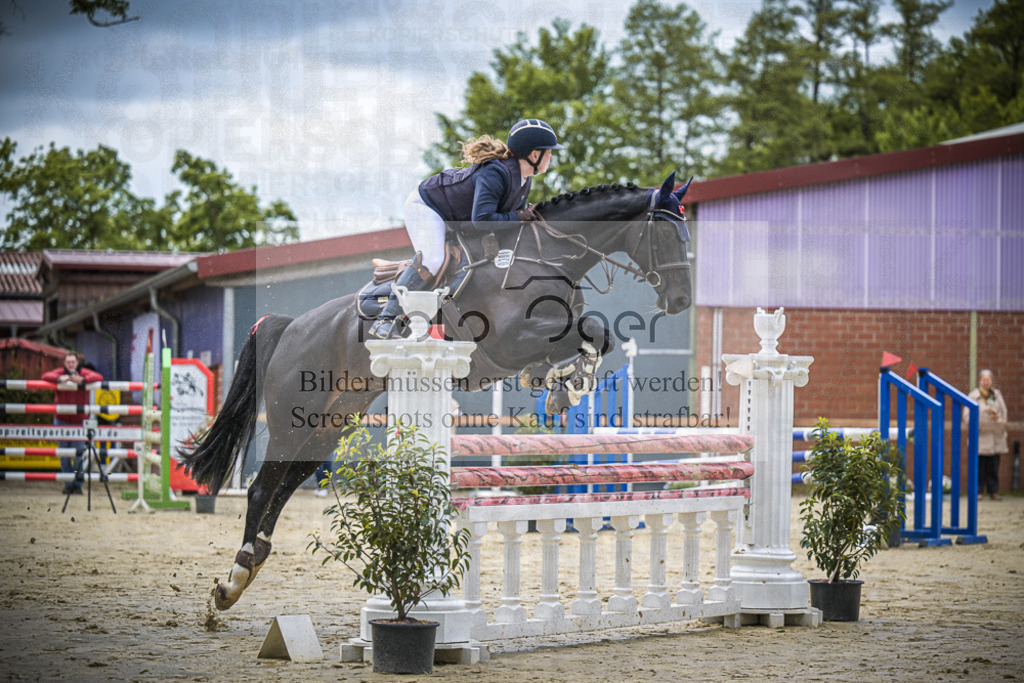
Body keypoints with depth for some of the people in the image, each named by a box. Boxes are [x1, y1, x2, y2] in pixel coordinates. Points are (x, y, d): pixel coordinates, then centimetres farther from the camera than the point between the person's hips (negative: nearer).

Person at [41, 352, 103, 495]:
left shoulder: (84, 373, -2)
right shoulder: (60, 372, 0)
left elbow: (99, 377, -17)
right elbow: (45, 376, -14)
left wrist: (82, 380, -32)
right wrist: (59, 379, -32)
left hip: (79, 420, -1)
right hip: (61, 420, 1)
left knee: (78, 454, -1)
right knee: (64, 455, 5)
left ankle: (78, 484, 8)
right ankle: (68, 484, 12)